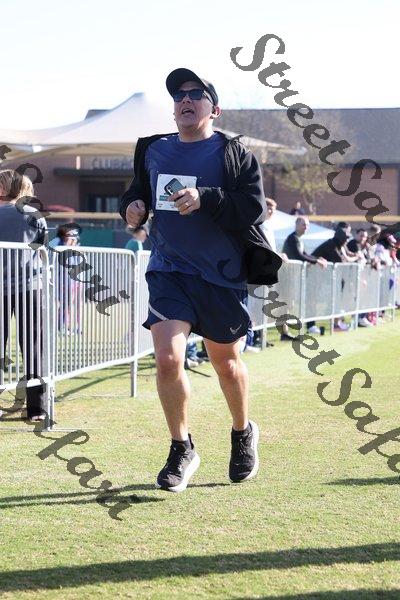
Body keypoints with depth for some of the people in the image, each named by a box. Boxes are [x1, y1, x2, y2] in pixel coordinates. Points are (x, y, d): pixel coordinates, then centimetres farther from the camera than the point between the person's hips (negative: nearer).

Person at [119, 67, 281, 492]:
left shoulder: (233, 154, -4)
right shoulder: (153, 151, 9)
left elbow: (254, 207, -14)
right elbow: (138, 190, 24)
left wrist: (205, 200, -26)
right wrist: (133, 206, 1)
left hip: (222, 276, -2)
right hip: (168, 271, 2)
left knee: (225, 362, 13)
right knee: (167, 358, -14)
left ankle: (243, 434, 41)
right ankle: (181, 451, 4)